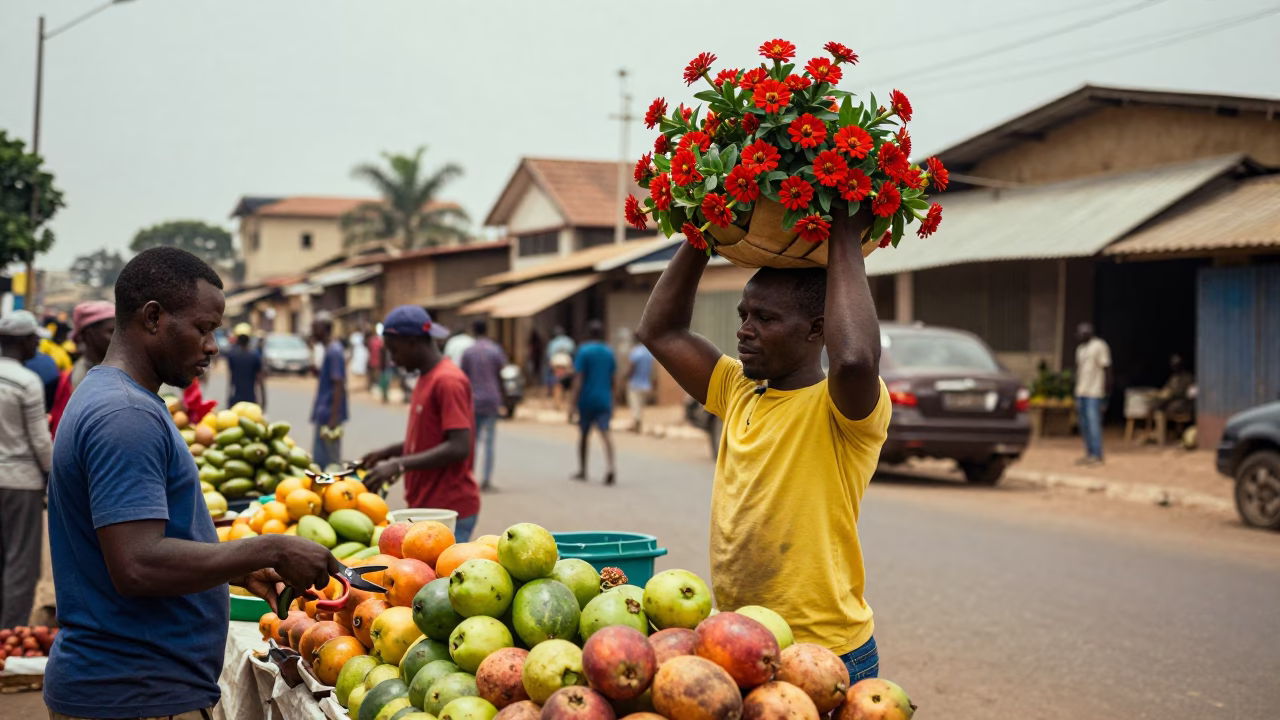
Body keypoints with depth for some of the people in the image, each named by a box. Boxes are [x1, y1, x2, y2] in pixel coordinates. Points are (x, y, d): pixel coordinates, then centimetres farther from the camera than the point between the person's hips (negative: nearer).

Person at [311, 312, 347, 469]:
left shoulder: (334, 352, -16)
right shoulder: (329, 351, 13)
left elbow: (339, 386, -21)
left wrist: (333, 420, -22)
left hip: (329, 416, -10)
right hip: (324, 416, 10)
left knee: (329, 461, -5)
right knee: (318, 460, 15)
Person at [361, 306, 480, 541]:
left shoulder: (448, 381, -15)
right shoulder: (426, 379, 16)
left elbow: (459, 447, -22)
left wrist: (399, 465, -23)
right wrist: (388, 452, 11)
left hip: (448, 510, -9)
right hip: (425, 505, 9)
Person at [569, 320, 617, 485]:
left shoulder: (583, 351, -7)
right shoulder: (609, 353, 7)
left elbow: (578, 380, -12)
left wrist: (572, 405, -12)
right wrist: (611, 404, 26)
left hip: (586, 399, -2)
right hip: (604, 400, 2)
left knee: (583, 433, 13)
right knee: (605, 432, -7)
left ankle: (582, 471, 23)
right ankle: (610, 467, -29)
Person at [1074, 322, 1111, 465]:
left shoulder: (1099, 346, -8)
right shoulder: (1081, 349, 16)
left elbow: (1106, 369, -10)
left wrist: (1107, 390, -13)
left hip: (1094, 393, -8)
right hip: (1081, 392, 8)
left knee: (1093, 422, -10)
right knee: (1084, 425, 7)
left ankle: (1097, 455, -7)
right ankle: (1089, 454, 12)